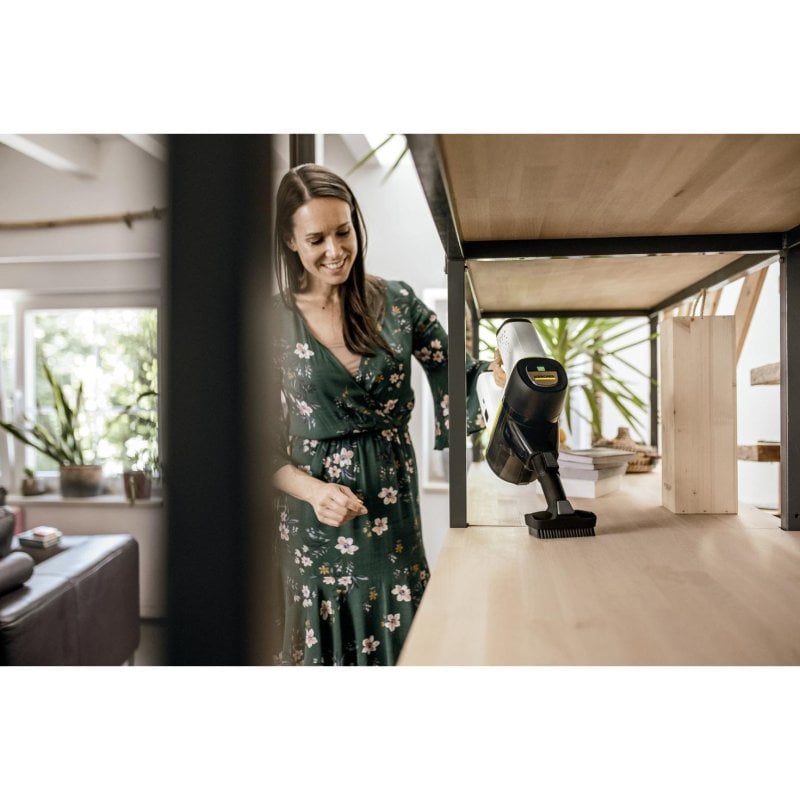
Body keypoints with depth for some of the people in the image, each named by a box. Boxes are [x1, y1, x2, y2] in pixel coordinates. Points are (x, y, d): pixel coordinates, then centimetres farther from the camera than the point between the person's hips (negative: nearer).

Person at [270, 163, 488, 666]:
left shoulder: (397, 302, -1)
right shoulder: (275, 318, -5)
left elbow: (455, 375, 1)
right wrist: (312, 490, -19)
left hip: (391, 508, 1)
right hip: (312, 522, -1)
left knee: (397, 641, 11)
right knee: (325, 643, 13)